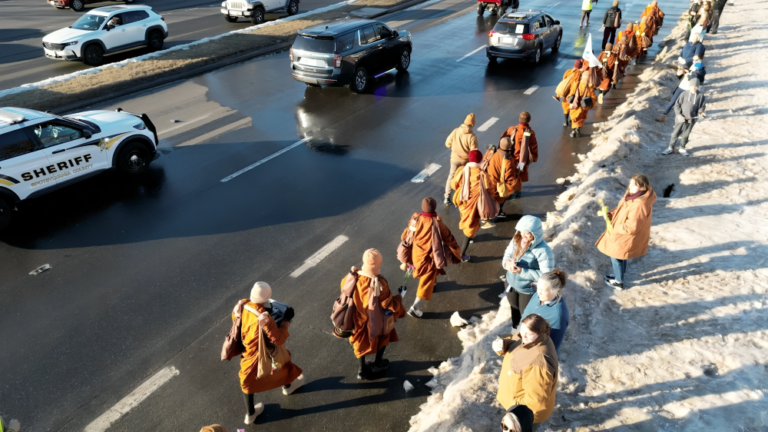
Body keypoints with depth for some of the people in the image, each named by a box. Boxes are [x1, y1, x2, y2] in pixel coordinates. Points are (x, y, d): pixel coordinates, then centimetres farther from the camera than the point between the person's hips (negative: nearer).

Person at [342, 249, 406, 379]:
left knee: (361, 341, 28)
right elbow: (391, 306, -26)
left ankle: (362, 370, 46)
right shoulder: (380, 284, -36)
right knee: (383, 338, 29)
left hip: (358, 319, 4)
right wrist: (400, 295, -8)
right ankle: (377, 364, 50)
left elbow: (344, 286, 0)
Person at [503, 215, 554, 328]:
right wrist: (506, 263, -24)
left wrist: (521, 271, -36)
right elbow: (508, 253, 0)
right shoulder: (517, 239, -14)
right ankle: (515, 329, 62)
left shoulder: (543, 251, -33)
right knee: (514, 309, 33)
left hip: (528, 289, -7)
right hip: (511, 283, 7)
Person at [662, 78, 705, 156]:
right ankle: (670, 148, 15)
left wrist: (701, 111, -16)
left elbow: (703, 106, 6)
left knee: (685, 135, 9)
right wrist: (678, 114, -13)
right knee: (675, 133, 2)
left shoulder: (700, 96, -2)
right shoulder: (684, 94, -5)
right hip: (681, 118, -1)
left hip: (691, 119, 1)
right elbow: (677, 105, -3)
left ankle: (682, 149, 24)